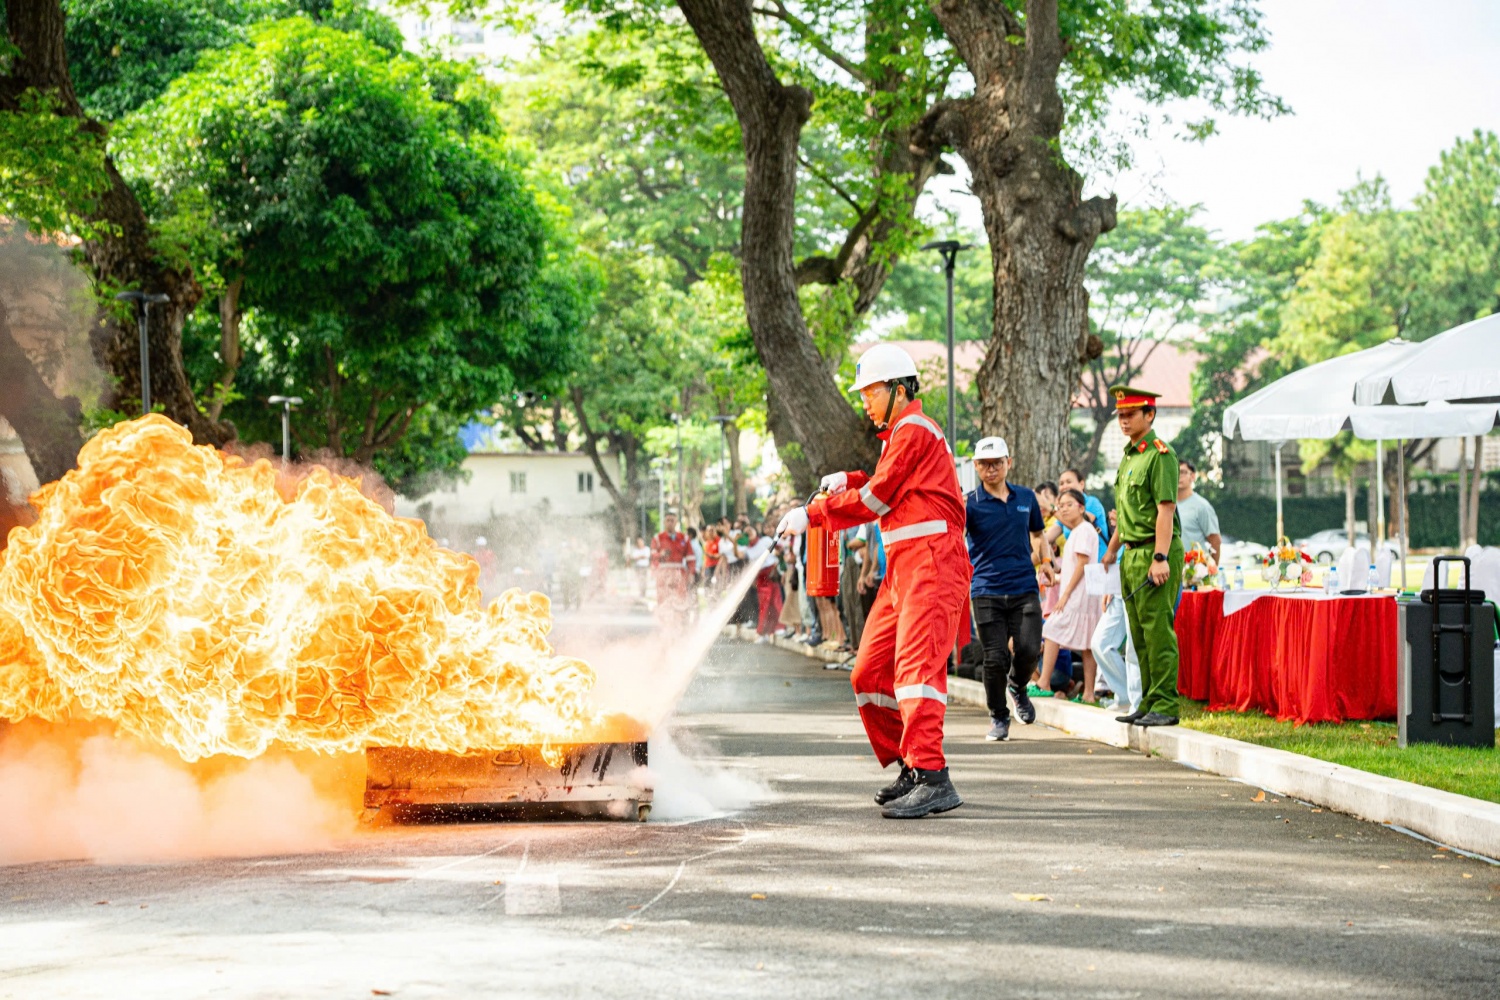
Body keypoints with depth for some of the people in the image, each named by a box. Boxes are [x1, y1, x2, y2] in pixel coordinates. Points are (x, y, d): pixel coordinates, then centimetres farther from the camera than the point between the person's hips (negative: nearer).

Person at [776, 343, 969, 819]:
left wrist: (812, 514, -4)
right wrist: (850, 480, 20)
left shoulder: (914, 431, -8)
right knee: (870, 673, 8)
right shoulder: (899, 435, 25)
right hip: (902, 568, 11)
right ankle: (909, 768, 16)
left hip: (932, 564, -11)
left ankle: (932, 778, -30)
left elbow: (876, 499, -10)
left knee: (916, 666, -22)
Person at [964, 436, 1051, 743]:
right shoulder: (969, 503, -1)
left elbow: (1038, 533, 28)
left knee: (1029, 649, -13)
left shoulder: (1026, 497, 11)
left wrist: (1044, 559, 9)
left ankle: (1018, 686, 22)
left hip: (1024, 590, 2)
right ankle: (999, 718, 15)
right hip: (987, 591, -2)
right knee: (996, 658, -7)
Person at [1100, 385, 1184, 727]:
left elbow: (1166, 509, -17)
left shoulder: (1160, 454, -10)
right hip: (1132, 555, 9)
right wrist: (1112, 548, 29)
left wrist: (1160, 558, -22)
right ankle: (1149, 703, 17)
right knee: (1140, 635, 11)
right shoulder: (1129, 456, 18)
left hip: (1155, 551, -9)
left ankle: (1165, 706, -7)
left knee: (1158, 632, -9)